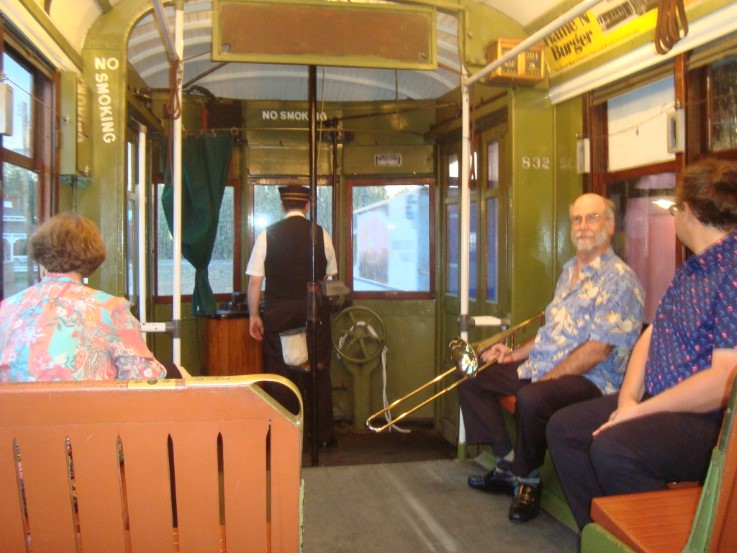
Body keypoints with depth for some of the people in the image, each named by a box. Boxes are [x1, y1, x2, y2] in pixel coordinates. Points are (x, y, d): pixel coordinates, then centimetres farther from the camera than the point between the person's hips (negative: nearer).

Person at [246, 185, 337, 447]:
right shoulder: (321, 235, -1)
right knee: (319, 373, 11)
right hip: (315, 313, 1)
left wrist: (254, 315, 4)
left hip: (278, 314, 0)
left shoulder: (267, 235, -3)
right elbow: (329, 276, 7)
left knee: (280, 374, 8)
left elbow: (255, 280, -4)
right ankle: (323, 434, 19)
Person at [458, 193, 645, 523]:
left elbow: (599, 349, -20)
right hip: (542, 367, 10)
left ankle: (527, 480, -10)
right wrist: (515, 354, 12)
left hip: (589, 379, -9)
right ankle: (509, 465, 4)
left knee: (531, 398, -38)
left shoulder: (618, 280, -13)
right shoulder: (569, 272, 16)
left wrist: (547, 379, -21)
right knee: (472, 378, 8)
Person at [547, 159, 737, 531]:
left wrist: (640, 411, -18)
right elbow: (651, 335, 11)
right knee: (564, 427, 5)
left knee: (611, 447, -32)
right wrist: (628, 398, -5)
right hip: (657, 401, 10)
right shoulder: (692, 269, 13)